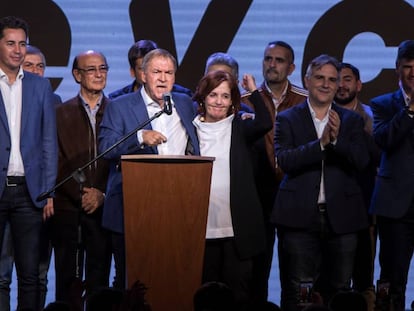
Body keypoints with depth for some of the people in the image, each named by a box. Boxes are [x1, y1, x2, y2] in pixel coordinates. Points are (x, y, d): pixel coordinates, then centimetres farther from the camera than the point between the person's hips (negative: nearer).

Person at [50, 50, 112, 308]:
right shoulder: (61, 114, 6)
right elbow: (57, 163, 0)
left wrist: (102, 195, -6)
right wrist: (81, 194, -9)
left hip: (104, 208, 1)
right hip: (68, 209, -1)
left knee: (99, 281, 1)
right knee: (67, 281, 1)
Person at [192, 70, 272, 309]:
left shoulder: (240, 129, 5)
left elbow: (265, 124, -17)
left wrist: (254, 90, -10)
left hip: (236, 228, -1)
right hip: (202, 228, 1)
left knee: (239, 292, 2)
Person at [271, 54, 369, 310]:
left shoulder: (352, 121, 11)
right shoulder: (288, 119, 5)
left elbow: (362, 161, -2)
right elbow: (284, 161, -10)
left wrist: (337, 139, -18)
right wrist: (321, 143, -19)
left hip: (341, 216, 2)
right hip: (301, 216, -2)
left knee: (340, 288, 6)